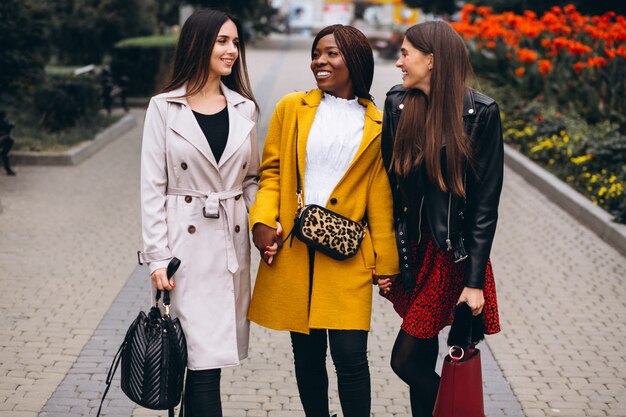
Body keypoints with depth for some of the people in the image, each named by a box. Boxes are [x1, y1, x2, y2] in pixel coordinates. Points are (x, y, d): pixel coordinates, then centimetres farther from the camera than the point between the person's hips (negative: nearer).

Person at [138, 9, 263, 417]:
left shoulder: (244, 108, 9)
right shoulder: (164, 107, -2)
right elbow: (153, 187, -3)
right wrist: (158, 256, -9)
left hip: (231, 240, 4)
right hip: (186, 243, -4)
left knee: (208, 353, 8)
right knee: (204, 356, -5)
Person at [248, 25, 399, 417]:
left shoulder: (377, 125, 5)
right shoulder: (292, 108, 7)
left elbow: (379, 197, 6)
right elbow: (271, 171, 8)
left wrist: (385, 263, 5)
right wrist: (262, 220, -9)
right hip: (292, 251, 2)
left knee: (350, 355, -7)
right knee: (307, 354, 11)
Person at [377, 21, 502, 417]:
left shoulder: (481, 112, -12)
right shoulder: (397, 103, 0)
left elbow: (486, 203, -10)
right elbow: (389, 183, 5)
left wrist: (475, 280, -12)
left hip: (454, 254, -4)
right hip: (411, 250, 5)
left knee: (406, 359, -5)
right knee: (423, 360, 12)